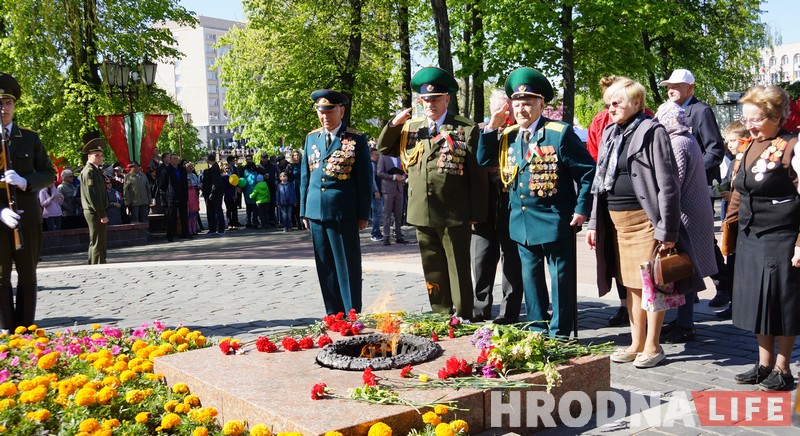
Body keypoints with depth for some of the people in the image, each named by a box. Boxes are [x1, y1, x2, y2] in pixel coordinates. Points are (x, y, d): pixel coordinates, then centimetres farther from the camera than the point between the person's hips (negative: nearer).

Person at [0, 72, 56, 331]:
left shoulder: (31, 138, 9)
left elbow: (49, 174, 7)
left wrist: (25, 181, -14)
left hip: (27, 216, 1)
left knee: (27, 275, 6)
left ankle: (25, 328, 13)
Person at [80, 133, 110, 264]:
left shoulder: (96, 170, 16)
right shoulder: (89, 171, -14)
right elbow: (92, 195, -21)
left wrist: (103, 212, 16)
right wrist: (102, 214, -21)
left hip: (97, 212, 10)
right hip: (95, 213, -10)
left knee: (95, 242, 17)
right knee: (98, 243, -8)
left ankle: (93, 266, 26)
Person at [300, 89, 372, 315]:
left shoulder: (356, 139, -1)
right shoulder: (311, 138, 12)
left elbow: (365, 179, -1)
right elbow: (305, 176, 16)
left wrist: (363, 214, -4)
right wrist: (304, 210, 12)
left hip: (344, 213, -4)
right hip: (316, 211, 5)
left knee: (348, 265, 1)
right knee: (325, 267, 10)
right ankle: (333, 313, 19)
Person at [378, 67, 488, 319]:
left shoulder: (467, 129, -2)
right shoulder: (410, 128, 13)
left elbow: (477, 176, -4)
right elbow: (383, 149, 16)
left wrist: (477, 214, -8)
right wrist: (394, 124, -1)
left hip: (454, 215, -5)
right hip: (422, 213, 5)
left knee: (458, 269, 3)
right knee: (433, 270, 13)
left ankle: (463, 319, 13)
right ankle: (441, 315, 24)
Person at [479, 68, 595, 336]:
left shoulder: (559, 133, -11)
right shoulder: (508, 136, 7)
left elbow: (588, 170, -10)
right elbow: (484, 161, 8)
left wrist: (582, 209, -14)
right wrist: (491, 127, -1)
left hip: (554, 222, -6)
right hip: (521, 223, 6)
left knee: (561, 279, 5)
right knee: (530, 279, 15)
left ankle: (560, 334, 17)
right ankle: (537, 331, 28)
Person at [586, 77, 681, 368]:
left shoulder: (653, 132, -7)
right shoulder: (610, 133, 14)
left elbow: (667, 184, -11)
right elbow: (600, 180, 16)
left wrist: (667, 229, -15)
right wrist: (594, 223, 12)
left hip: (644, 218, -7)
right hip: (615, 219, 7)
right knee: (630, 283, 12)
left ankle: (652, 346, 12)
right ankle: (636, 343, 22)